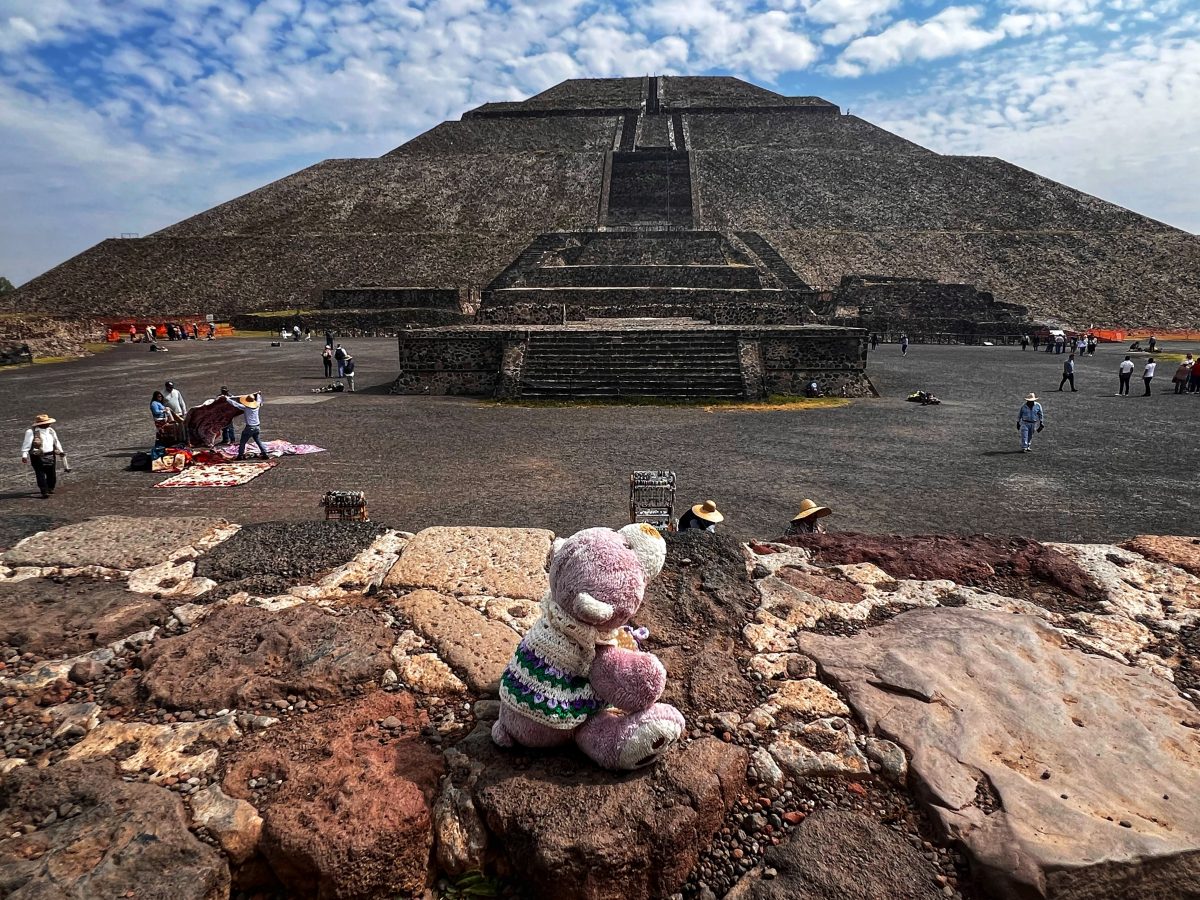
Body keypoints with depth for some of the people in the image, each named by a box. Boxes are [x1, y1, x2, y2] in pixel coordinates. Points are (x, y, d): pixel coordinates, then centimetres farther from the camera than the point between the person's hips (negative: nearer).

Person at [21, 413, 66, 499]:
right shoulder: (31, 432, -10)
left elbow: (56, 442, 24)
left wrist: (61, 451, 24)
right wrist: (24, 455, -18)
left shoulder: (50, 430, 11)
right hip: (38, 457, -6)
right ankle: (44, 492, -3)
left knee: (52, 474, 11)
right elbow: (26, 444, -13)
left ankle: (50, 489, 30)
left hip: (51, 456, 6)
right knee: (41, 475, -5)